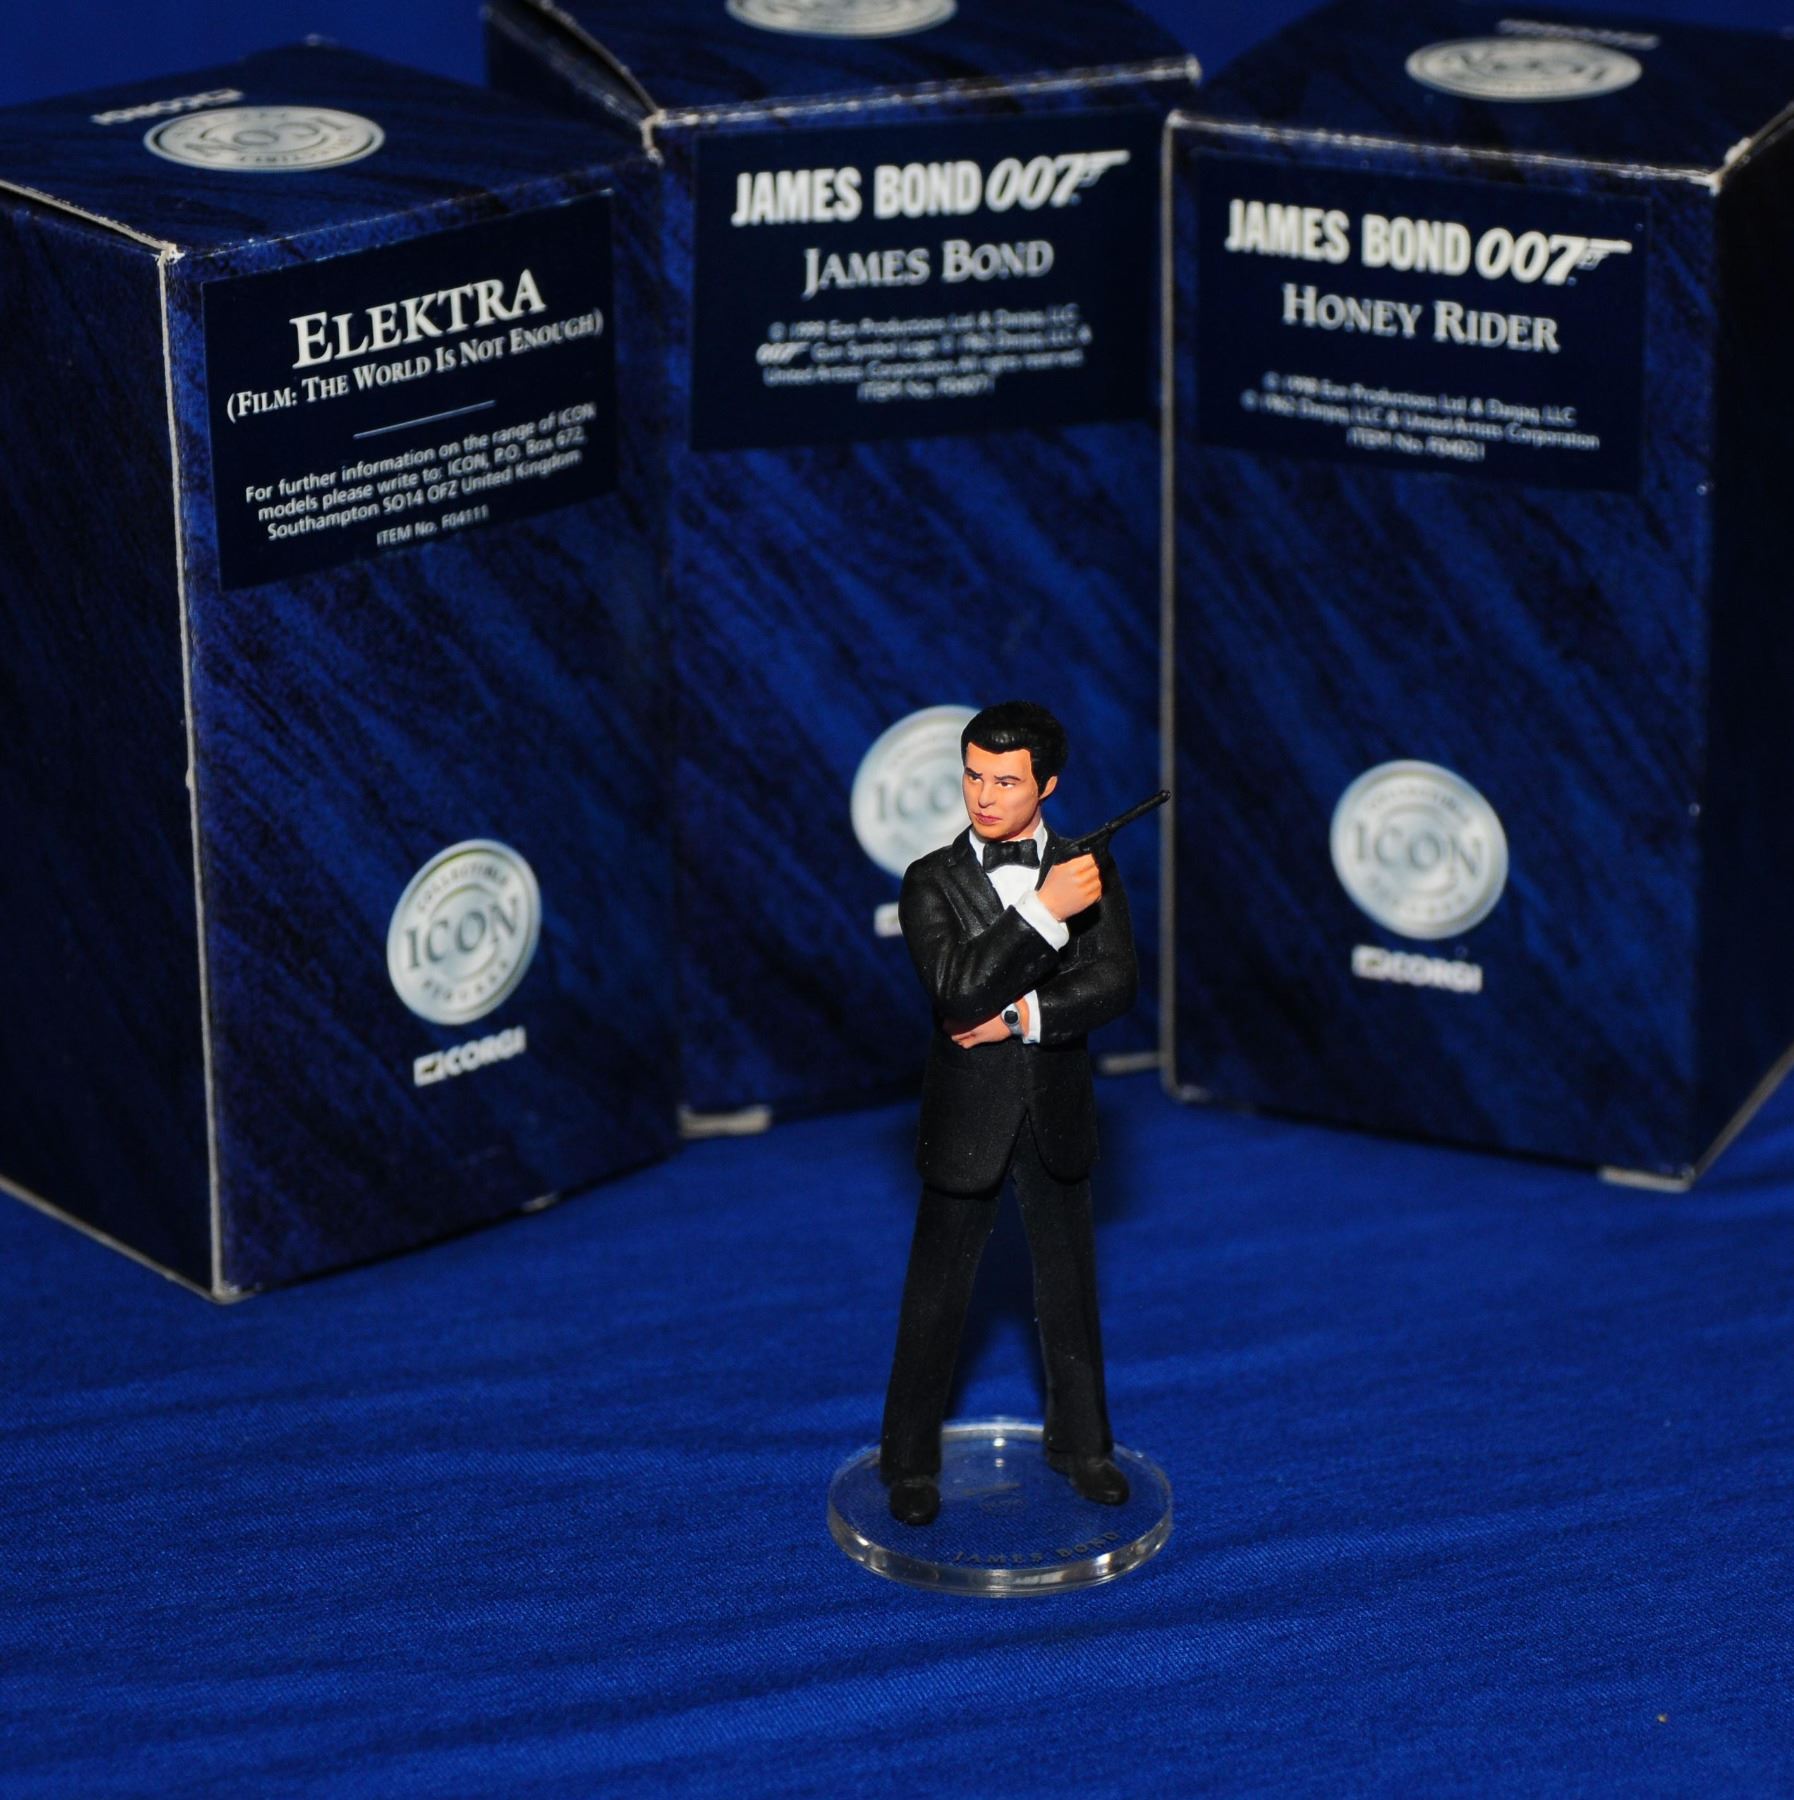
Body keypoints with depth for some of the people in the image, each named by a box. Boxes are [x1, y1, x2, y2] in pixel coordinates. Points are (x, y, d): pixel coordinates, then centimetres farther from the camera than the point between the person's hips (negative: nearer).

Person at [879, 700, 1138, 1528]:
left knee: (1069, 1286, 16)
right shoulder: (933, 881, -9)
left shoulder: (1090, 870, -2)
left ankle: (1080, 1442, 32)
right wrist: (1043, 912, -33)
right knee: (936, 1295, 7)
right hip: (966, 1118, -2)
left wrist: (1021, 1016, -22)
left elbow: (1116, 984, -12)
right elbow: (959, 990, -24)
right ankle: (910, 1460, 20)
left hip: (1057, 1114, 2)